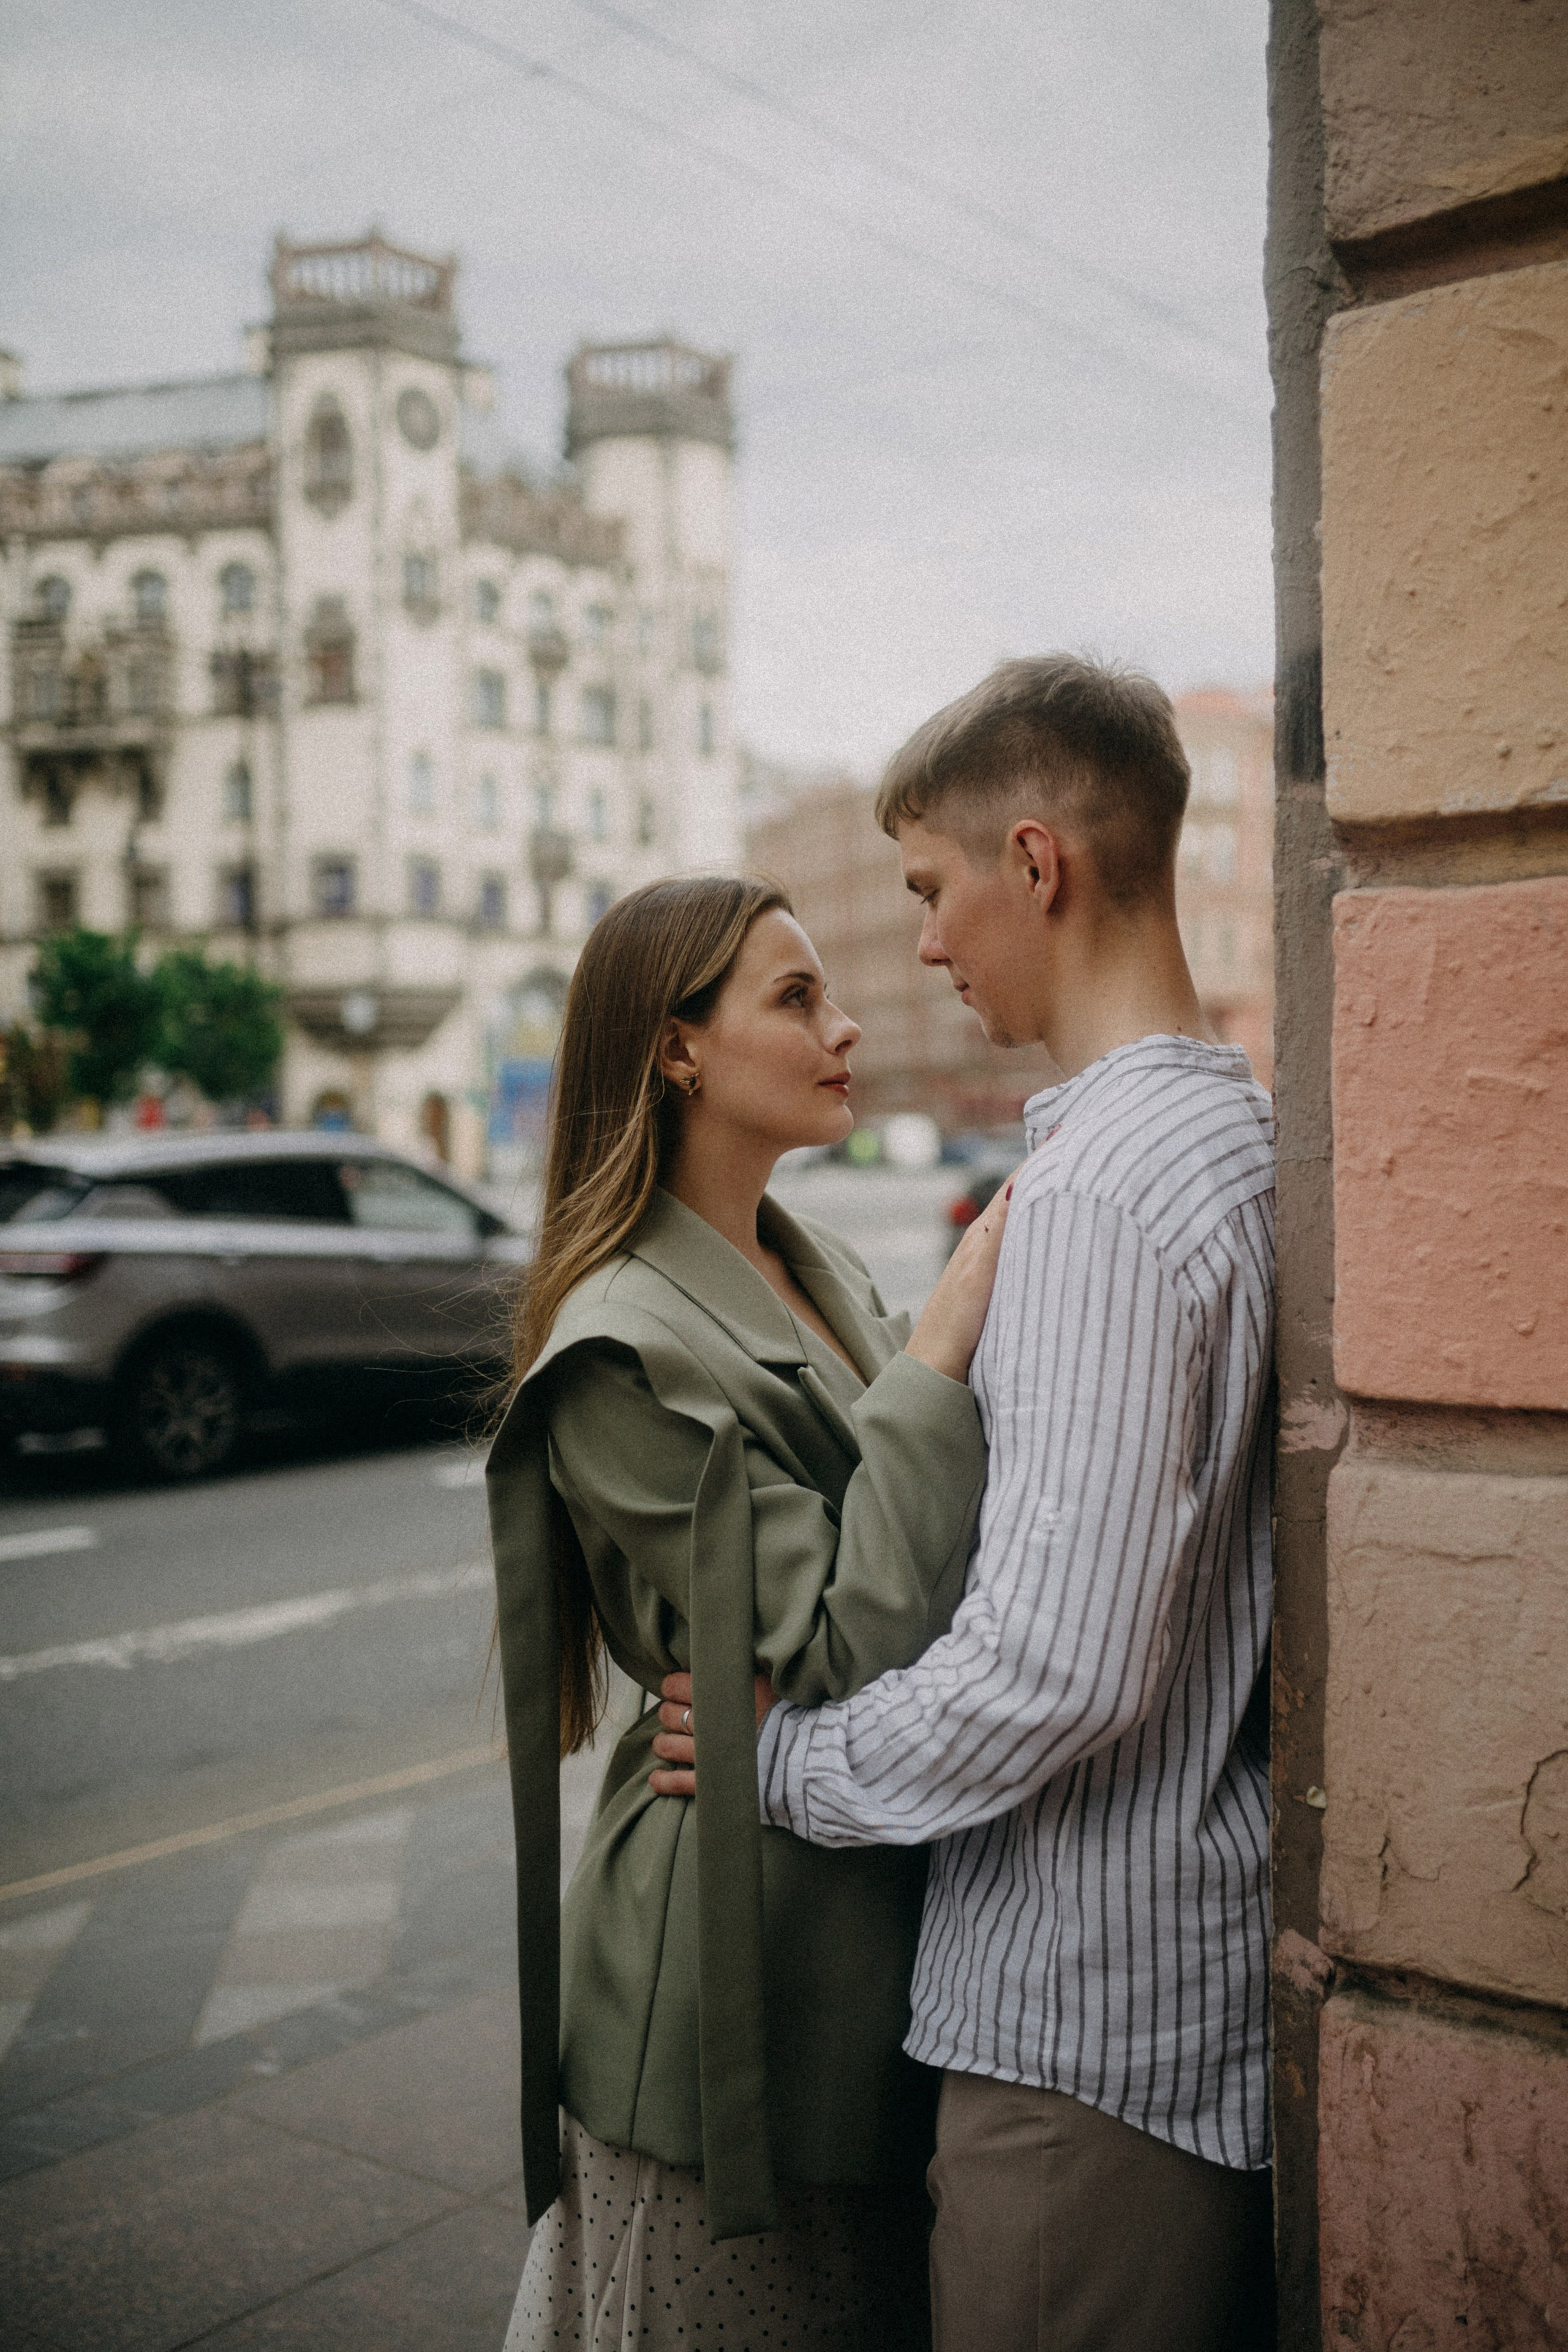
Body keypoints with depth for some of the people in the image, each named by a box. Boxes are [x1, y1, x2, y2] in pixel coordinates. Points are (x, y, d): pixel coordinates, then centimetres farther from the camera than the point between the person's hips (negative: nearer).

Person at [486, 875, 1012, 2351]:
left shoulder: (818, 1275, 8)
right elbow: (851, 1648, -25)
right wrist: (950, 1328, -25)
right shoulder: (630, 1353, -19)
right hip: (739, 1936, -8)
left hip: (872, 1918, 8)